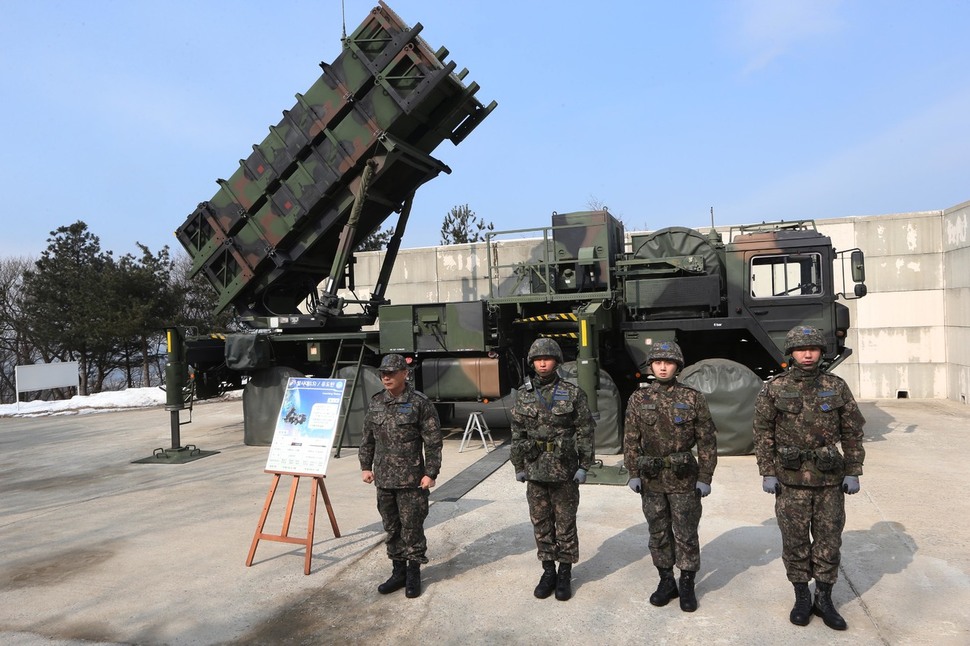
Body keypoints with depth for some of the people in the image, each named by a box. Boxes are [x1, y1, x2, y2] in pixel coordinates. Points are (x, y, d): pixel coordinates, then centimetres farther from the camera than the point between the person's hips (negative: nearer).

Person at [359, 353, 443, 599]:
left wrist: (430, 472, -12)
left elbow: (433, 442, -9)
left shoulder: (420, 403, -10)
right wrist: (366, 466, 11)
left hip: (411, 479, -5)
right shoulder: (375, 403, 7)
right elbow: (367, 438, 16)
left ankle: (414, 574, 18)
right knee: (391, 528, 15)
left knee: (412, 527, 3)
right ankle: (398, 572, 28)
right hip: (384, 479, 6)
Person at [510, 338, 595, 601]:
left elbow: (585, 431, -3)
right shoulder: (523, 394, 4)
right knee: (541, 523, 11)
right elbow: (517, 433, 8)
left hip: (564, 470, -3)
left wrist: (584, 465, -7)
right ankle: (548, 571, 26)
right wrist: (518, 466, 7)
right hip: (535, 470, 3)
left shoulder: (573, 394, -4)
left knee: (565, 523, 7)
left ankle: (565, 574, 21)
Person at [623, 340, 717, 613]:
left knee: (686, 535, 7)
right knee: (658, 534, 12)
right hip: (651, 480, 2)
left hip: (684, 479, -2)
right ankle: (666, 582, 28)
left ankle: (687, 586, 22)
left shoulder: (693, 398, -4)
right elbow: (631, 439, 4)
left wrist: (705, 477, -5)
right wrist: (633, 473, -1)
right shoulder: (638, 398, 1)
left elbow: (707, 440, -2)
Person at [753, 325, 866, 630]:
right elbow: (763, 433, -1)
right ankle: (802, 598, 24)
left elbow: (853, 432, 5)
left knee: (829, 540, 9)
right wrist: (767, 473, -5)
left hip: (830, 479, 1)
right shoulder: (774, 389, -4)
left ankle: (824, 599, 25)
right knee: (795, 541, 8)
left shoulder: (837, 388, 1)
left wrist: (853, 472, 0)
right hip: (791, 479, -1)